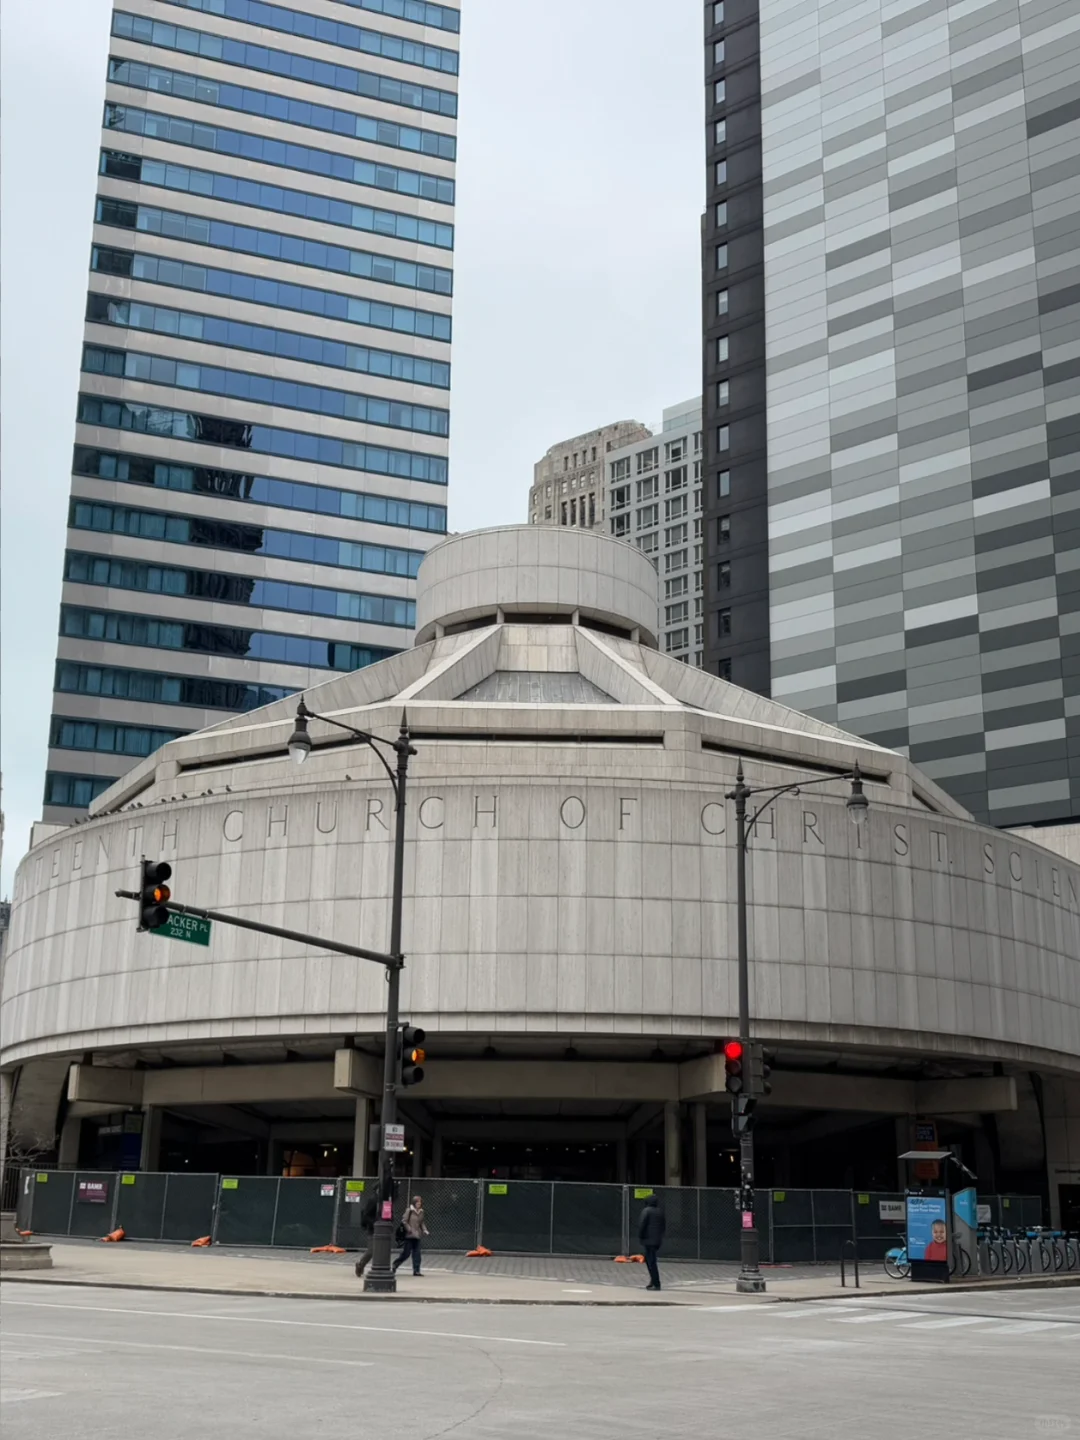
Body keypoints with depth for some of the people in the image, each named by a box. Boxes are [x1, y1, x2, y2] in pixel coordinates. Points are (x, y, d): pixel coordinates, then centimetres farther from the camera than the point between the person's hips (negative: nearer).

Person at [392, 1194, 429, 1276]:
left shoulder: (421, 1212, 10)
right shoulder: (409, 1211, -8)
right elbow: (404, 1221, -8)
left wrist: (425, 1230, 4)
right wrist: (409, 1229, -16)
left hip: (417, 1236, 6)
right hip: (409, 1236, -6)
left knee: (417, 1254, 1)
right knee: (406, 1253, -2)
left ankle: (416, 1270, 5)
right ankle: (395, 1265, 18)